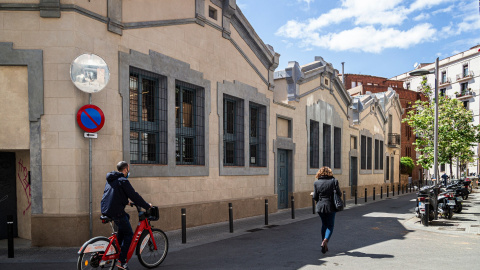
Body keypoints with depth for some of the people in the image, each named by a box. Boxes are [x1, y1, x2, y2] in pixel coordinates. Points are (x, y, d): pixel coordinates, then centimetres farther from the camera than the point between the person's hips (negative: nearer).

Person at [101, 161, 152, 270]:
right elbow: (134, 196, -12)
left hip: (105, 210, 9)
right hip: (116, 211, -9)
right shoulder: (123, 181, -12)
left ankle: (116, 247, 26)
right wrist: (147, 206, -2)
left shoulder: (110, 179, 15)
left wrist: (126, 202, 38)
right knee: (128, 234, 3)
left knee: (126, 217, 31)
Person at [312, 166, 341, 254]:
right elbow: (339, 194, -6)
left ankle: (324, 244, 22)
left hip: (320, 207, 2)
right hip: (330, 206, -2)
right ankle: (326, 240, -14)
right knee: (330, 225, 11)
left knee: (324, 224, 19)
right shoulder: (333, 181, -8)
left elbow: (315, 197, -3)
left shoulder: (316, 183, -4)